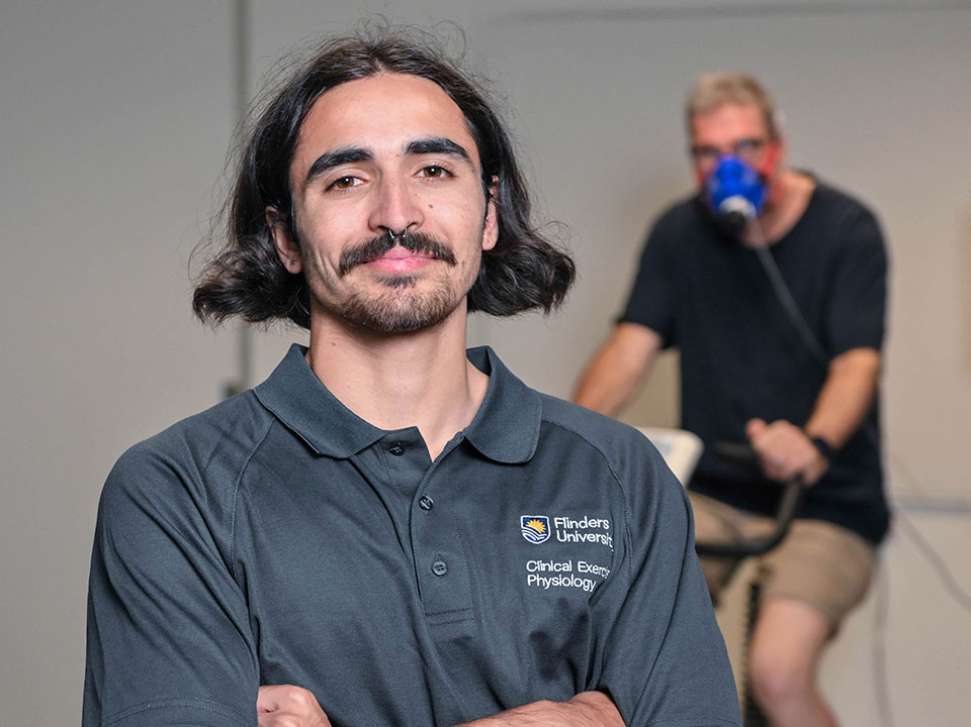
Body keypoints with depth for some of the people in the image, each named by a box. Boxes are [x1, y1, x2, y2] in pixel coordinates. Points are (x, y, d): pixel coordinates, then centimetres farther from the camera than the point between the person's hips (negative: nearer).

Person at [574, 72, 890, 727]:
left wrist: (815, 443, -41)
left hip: (825, 502, -4)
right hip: (713, 494, 4)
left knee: (778, 673, -23)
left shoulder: (846, 230, -7)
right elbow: (633, 344, -5)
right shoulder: (680, 233, 5)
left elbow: (857, 361, -19)